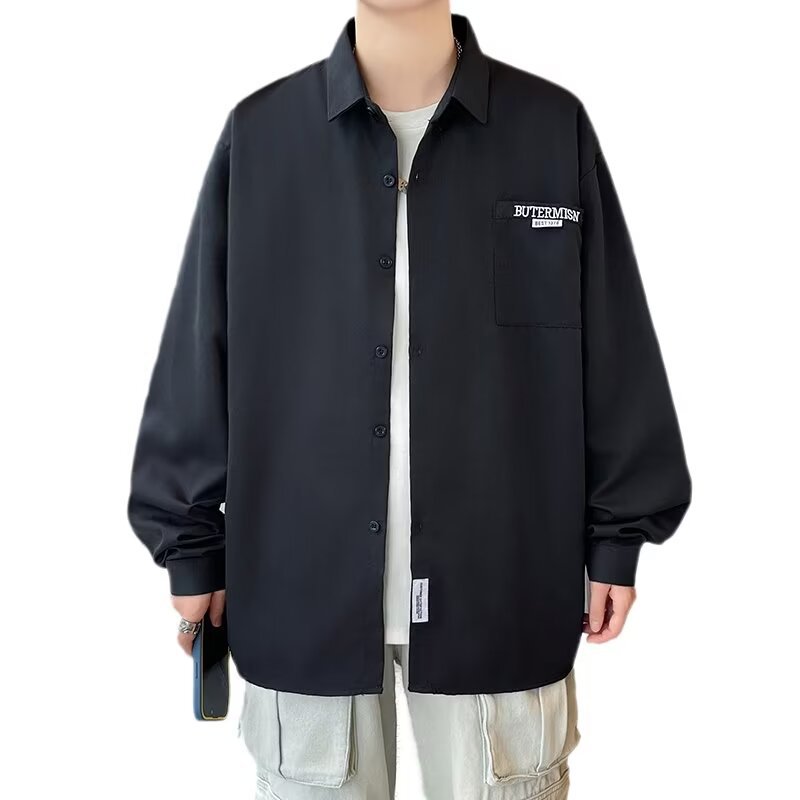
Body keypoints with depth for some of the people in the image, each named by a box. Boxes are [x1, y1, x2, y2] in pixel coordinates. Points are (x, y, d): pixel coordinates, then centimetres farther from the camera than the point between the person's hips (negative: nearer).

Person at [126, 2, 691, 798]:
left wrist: (615, 536, 4)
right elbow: (200, 356, 3)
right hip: (303, 580, 1)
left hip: (500, 584, 0)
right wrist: (191, 542, 5)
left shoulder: (554, 127, 0)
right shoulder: (258, 132, 0)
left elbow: (613, 353, 3)